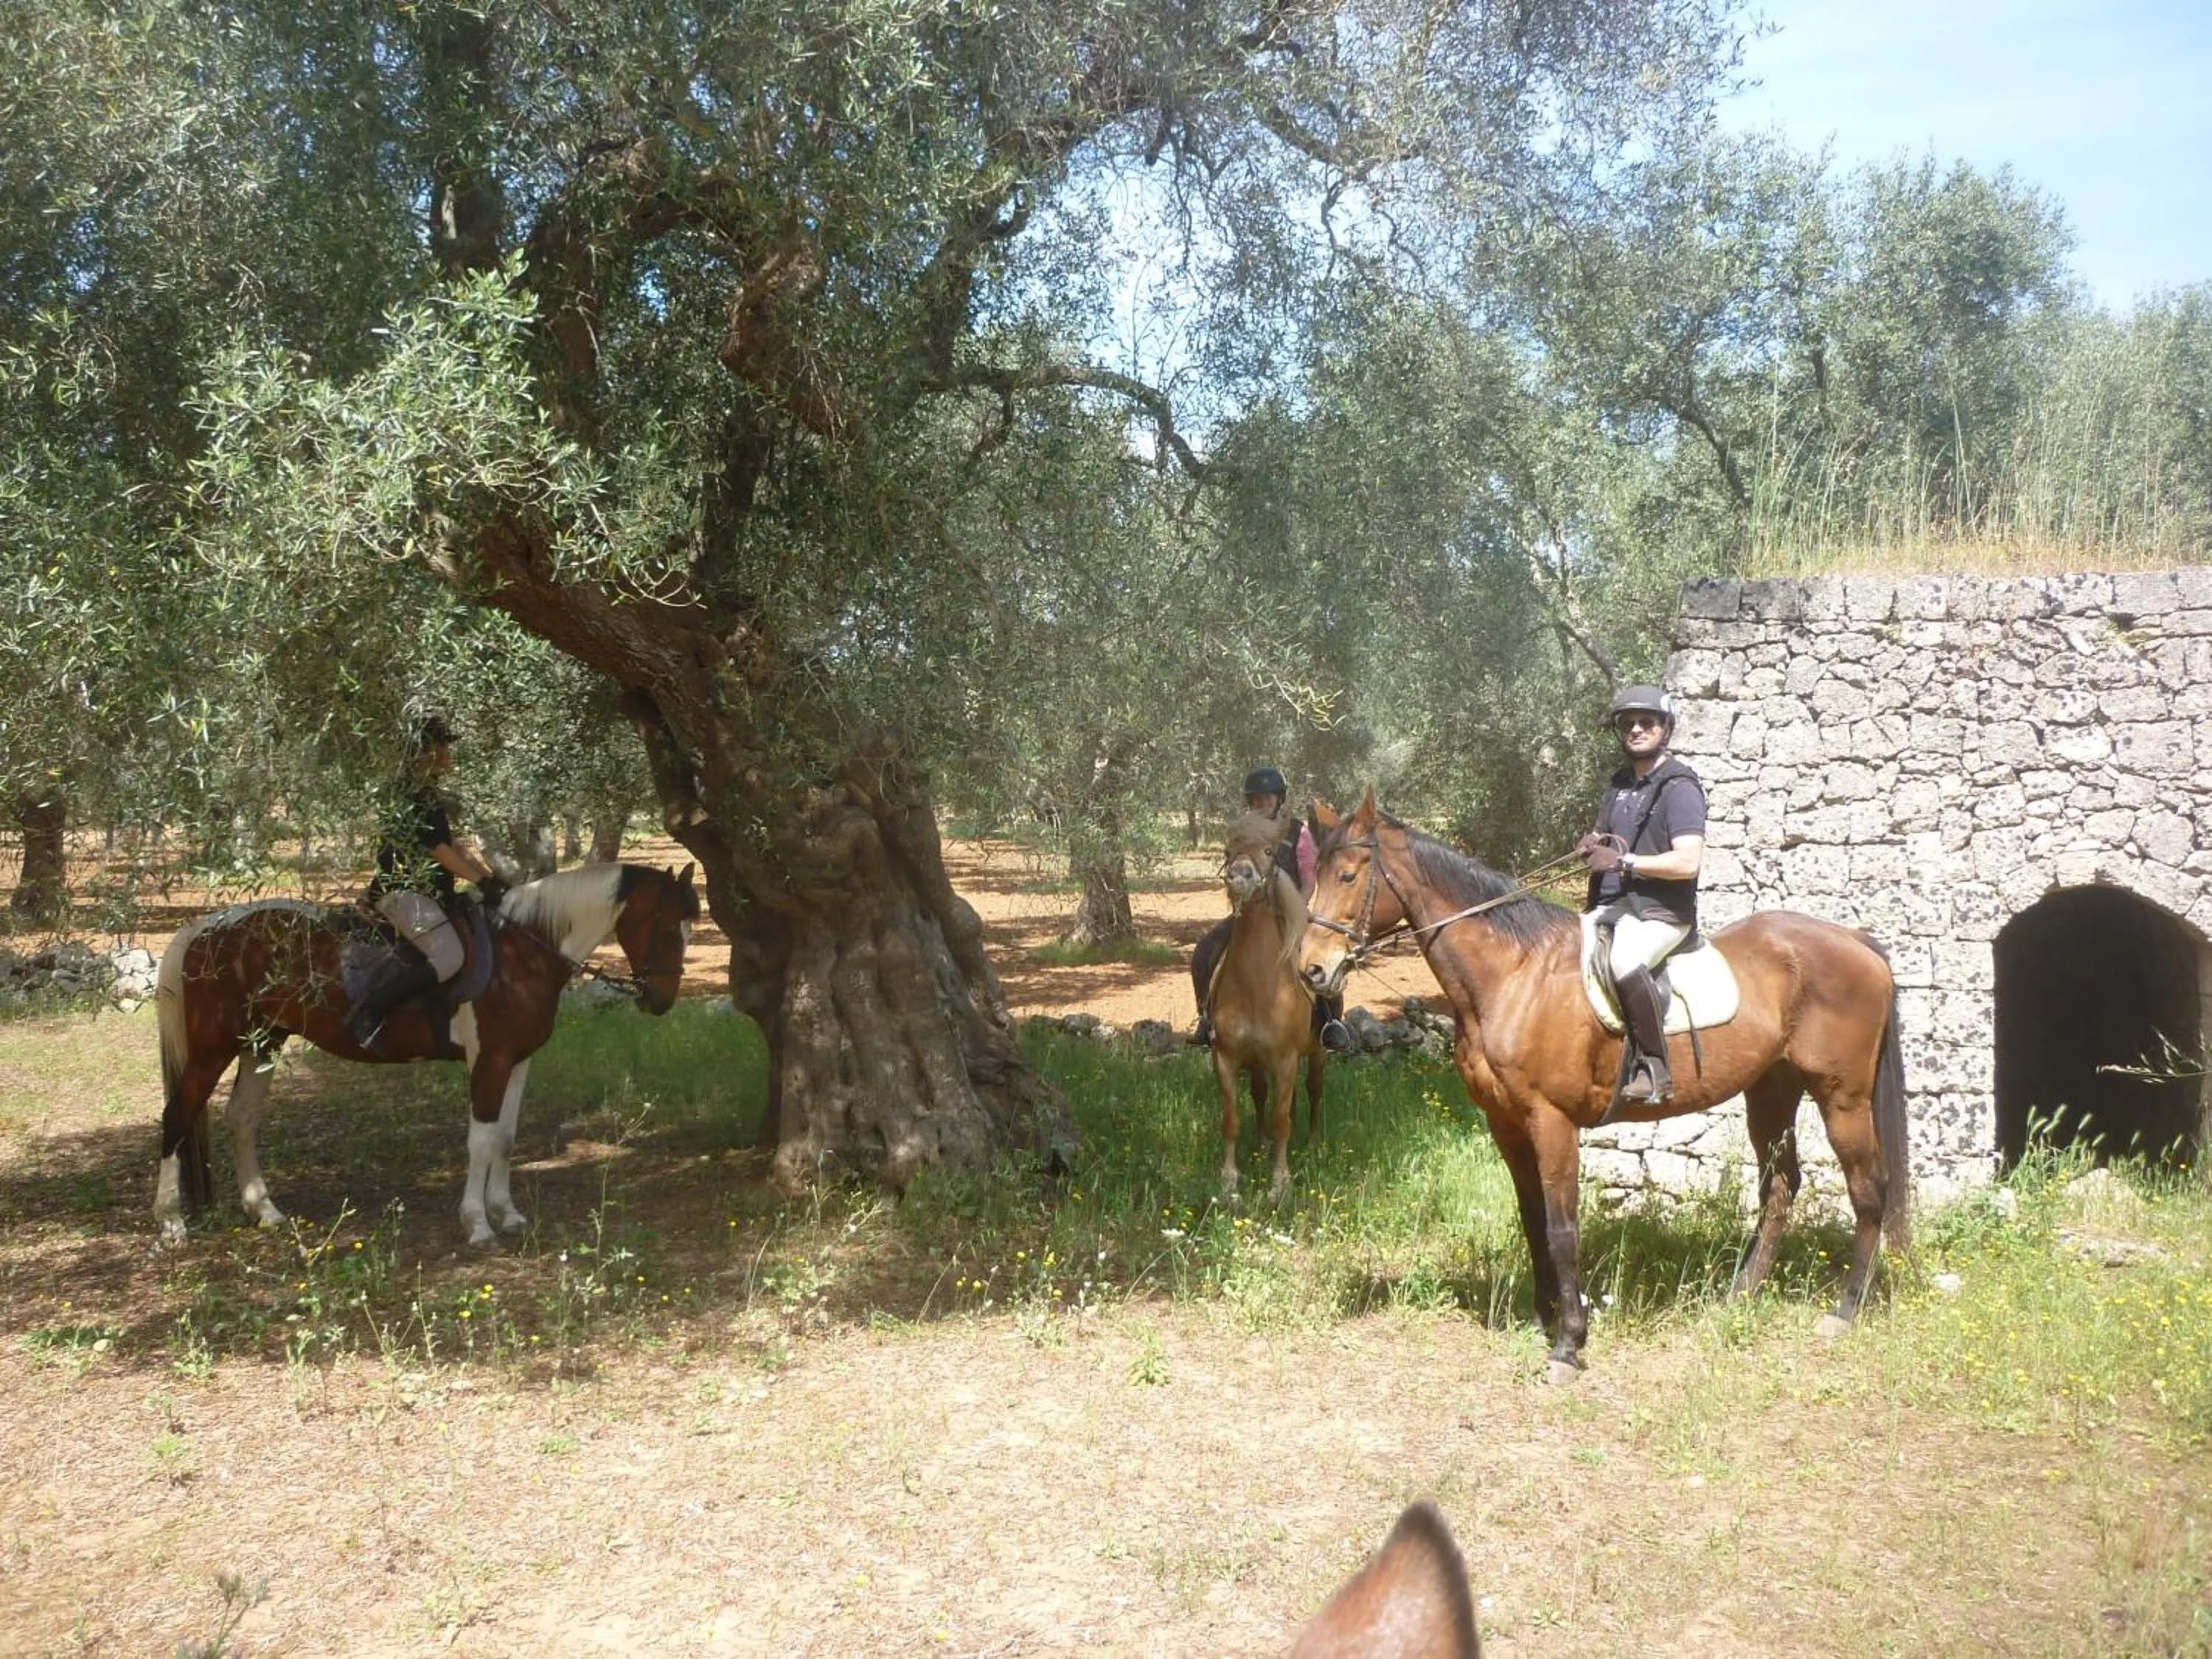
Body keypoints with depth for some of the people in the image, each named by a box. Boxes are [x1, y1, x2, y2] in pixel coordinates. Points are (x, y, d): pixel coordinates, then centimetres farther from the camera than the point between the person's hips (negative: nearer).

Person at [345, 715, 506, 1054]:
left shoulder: (428, 794, 20)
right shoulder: (416, 797, -11)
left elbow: (455, 848, 20)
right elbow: (443, 853, -14)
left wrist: (492, 878, 11)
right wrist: (483, 881, -9)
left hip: (424, 893, 11)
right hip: (404, 892, -11)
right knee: (449, 957, -26)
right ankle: (367, 1014, -23)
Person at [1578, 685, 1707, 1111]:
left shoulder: (1679, 787, -8)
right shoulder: (1619, 784, 18)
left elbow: (1688, 862, -18)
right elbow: (1600, 839, 31)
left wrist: (1623, 861, -19)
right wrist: (1592, 845, 6)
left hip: (1660, 912, -9)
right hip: (1609, 906, 9)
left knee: (1625, 963, -37)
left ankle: (1654, 1068, -27)